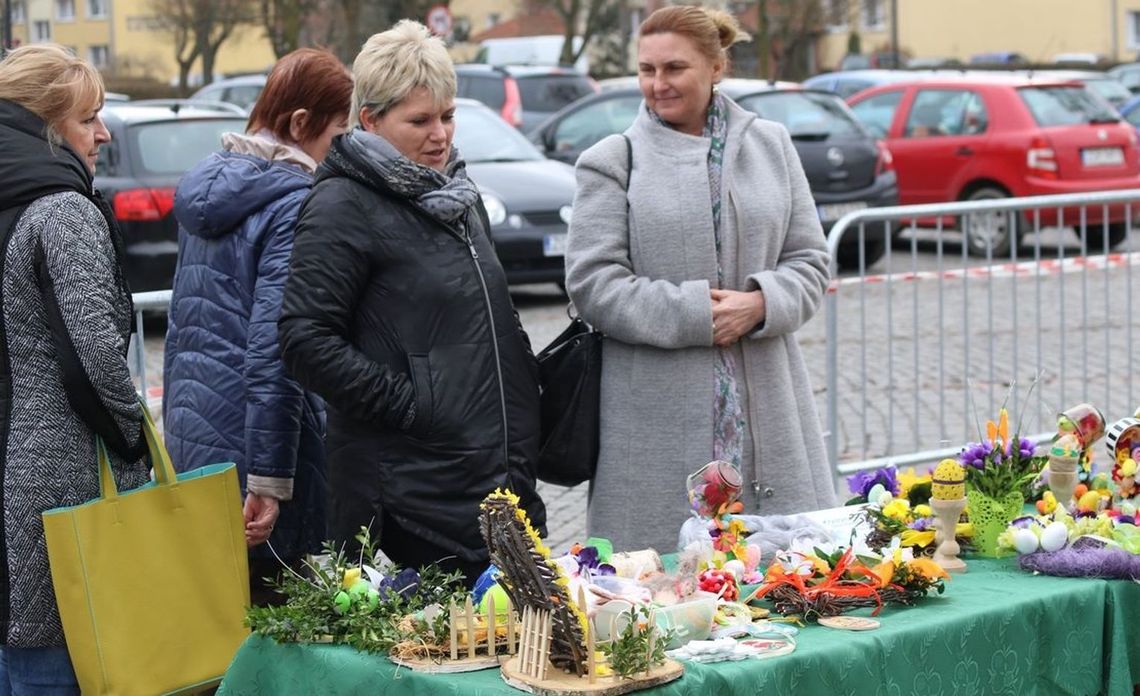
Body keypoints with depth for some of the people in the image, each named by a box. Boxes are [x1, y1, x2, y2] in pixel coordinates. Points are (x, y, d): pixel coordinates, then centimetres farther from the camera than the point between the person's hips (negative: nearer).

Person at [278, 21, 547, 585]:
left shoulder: (456, 194, 17)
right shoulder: (342, 208, -8)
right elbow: (305, 339, -16)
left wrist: (526, 395, 15)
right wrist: (408, 405, -16)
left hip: (504, 475, 8)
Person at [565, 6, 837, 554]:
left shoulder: (771, 146, 13)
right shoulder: (613, 162, 2)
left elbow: (809, 262, 11)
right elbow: (592, 282, -6)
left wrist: (759, 304, -9)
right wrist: (692, 316, -14)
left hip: (766, 410, 3)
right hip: (659, 421, -3)